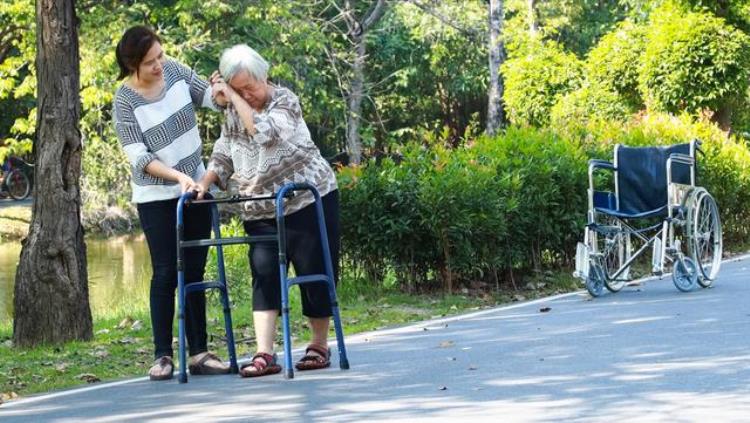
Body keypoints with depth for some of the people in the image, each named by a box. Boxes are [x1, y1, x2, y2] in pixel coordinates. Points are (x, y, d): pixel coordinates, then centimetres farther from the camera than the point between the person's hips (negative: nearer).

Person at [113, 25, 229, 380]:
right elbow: (139, 158, -17)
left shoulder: (175, 71, -4)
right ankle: (163, 356, 1)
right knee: (166, 274, -6)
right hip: (156, 198, -4)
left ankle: (198, 353, 9)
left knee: (194, 273, 6)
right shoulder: (125, 100, -15)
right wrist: (177, 176, -29)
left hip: (195, 189, 4)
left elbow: (211, 98, 8)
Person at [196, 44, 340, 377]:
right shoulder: (233, 111, 8)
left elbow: (264, 131, -28)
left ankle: (320, 347, 15)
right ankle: (264, 354, -13)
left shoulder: (285, 101, -9)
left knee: (314, 274, 1)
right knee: (264, 275, -7)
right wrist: (205, 181, -2)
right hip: (260, 210, 5)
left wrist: (233, 97, -22)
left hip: (307, 200, -5)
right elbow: (223, 153, 15)